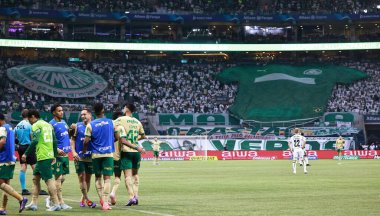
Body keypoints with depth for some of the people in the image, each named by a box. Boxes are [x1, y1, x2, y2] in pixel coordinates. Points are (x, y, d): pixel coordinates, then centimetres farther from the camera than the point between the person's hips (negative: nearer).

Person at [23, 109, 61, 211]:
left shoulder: (36, 125, -8)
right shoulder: (48, 124, 17)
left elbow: (35, 141, -19)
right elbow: (55, 141, 16)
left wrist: (26, 153, -15)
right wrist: (54, 156, 21)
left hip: (42, 157, -9)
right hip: (50, 156, 9)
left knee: (49, 180, -6)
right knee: (35, 178, 14)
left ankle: (56, 204, -6)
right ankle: (33, 203, 15)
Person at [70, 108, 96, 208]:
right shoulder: (77, 126, 3)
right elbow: (72, 139, 5)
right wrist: (73, 151, -7)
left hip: (90, 156, 1)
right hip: (79, 156, -1)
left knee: (88, 178, 8)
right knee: (81, 177, -6)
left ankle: (83, 198, 23)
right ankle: (87, 200, -4)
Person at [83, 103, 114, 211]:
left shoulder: (90, 125, -4)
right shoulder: (110, 122, 1)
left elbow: (86, 141, -7)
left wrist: (84, 150, 11)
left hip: (96, 154, 0)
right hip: (108, 153, 0)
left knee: (98, 177, 16)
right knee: (107, 178, -1)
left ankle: (101, 199, 5)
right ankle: (105, 202, -11)